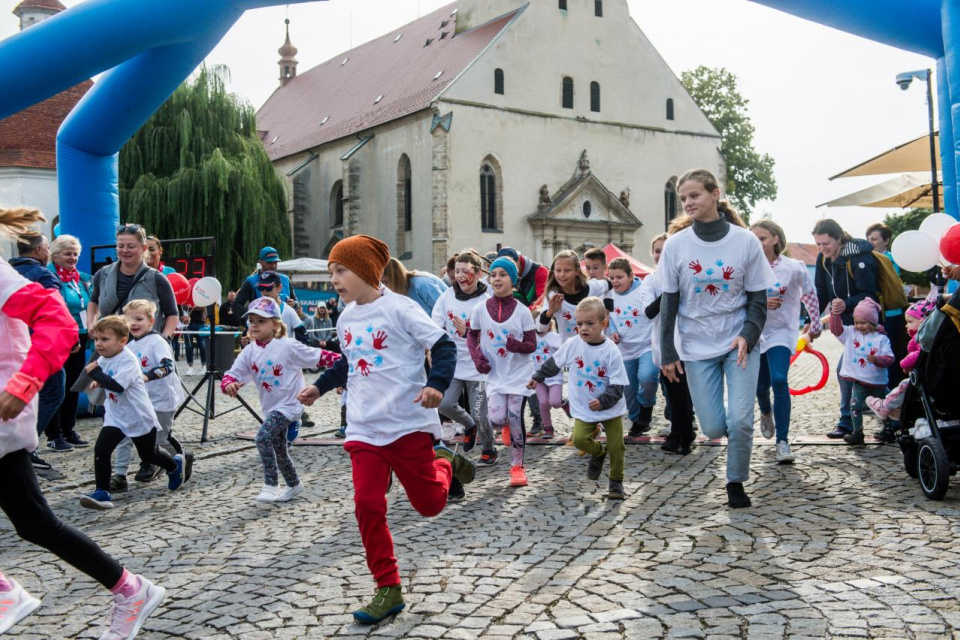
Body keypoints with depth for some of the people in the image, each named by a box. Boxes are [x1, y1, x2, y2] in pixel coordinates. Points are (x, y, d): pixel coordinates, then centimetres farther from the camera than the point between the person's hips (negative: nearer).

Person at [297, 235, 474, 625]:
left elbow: (444, 347, -12)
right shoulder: (345, 319, 8)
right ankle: (388, 589, 7)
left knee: (429, 504, 5)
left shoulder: (399, 308, -12)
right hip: (364, 428, 5)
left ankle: (444, 463, 38)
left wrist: (436, 385, -27)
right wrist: (319, 387, 18)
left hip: (409, 423, -5)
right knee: (367, 506, -5)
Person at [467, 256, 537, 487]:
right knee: (496, 419, -12)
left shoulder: (522, 311, -6)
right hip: (495, 374, 1)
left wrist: (518, 345, -25)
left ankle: (517, 466, 14)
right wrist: (477, 356, -5)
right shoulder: (480, 309, -2)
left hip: (519, 373, -1)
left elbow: (532, 344, -3)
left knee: (515, 418, -4)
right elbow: (472, 335, 13)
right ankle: (506, 425, 28)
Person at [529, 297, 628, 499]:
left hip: (611, 408, -2)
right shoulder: (572, 345, -8)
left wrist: (602, 401, -30)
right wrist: (537, 377, 18)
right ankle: (598, 453, 18)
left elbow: (617, 386, -16)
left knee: (616, 446, 0)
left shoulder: (611, 351, -16)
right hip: (583, 409, 2)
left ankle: (616, 482, 23)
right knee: (579, 439, -16)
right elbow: (553, 364, 11)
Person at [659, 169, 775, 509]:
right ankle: (735, 433, 35)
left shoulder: (746, 241, -5)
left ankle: (736, 482, 14)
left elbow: (758, 298, 0)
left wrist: (748, 335, -16)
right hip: (697, 347, 1)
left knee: (740, 420, -11)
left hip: (740, 342, -1)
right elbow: (669, 302, 2)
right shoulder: (675, 245, -3)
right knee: (713, 427, -2)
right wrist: (668, 352, 0)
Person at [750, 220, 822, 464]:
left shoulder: (793, 268, -10)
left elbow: (810, 295, 4)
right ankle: (766, 413, 49)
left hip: (781, 332, -2)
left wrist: (815, 325, 13)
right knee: (761, 385, 12)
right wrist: (761, 303, -25)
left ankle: (783, 442, -15)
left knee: (779, 380, -21)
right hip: (755, 332, 2)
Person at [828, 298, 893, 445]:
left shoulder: (881, 339, -5)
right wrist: (835, 313, -27)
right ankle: (857, 433, -6)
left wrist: (877, 359, -31)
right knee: (855, 405, -14)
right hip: (859, 381, 1)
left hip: (878, 382, -1)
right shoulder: (850, 333, 1)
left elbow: (889, 358, -11)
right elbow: (835, 328, -13)